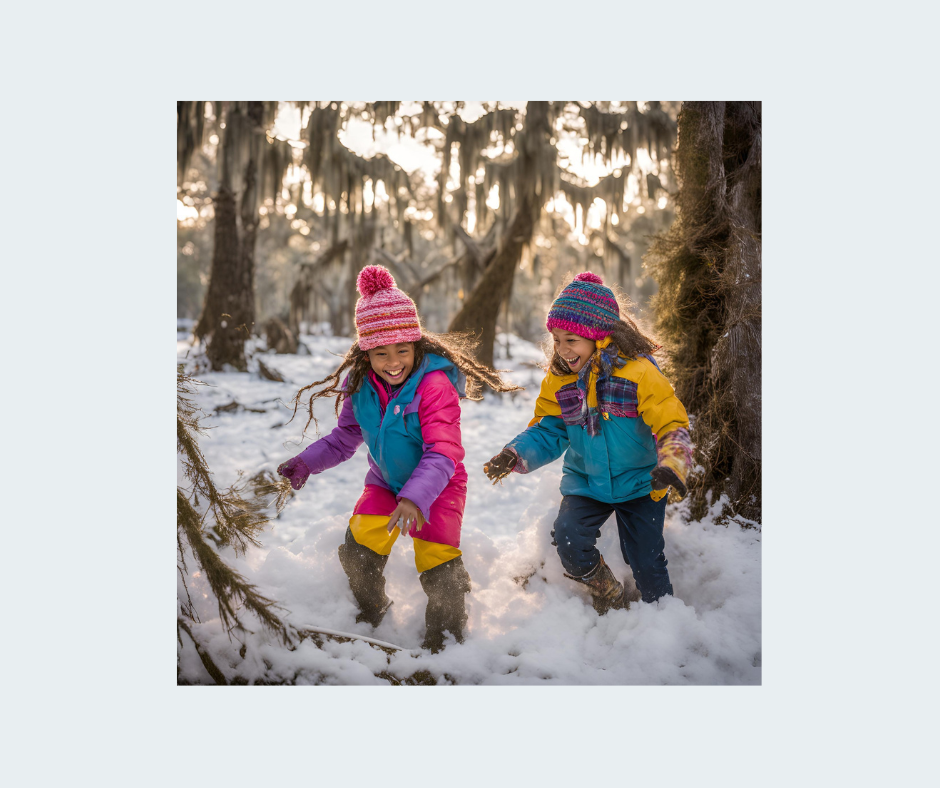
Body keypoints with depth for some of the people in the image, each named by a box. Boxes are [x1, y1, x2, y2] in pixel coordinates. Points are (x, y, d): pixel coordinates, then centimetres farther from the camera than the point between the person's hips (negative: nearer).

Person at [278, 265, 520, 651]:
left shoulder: (434, 384, -28)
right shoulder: (361, 385, -9)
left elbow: (443, 453, -35)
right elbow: (345, 438, 5)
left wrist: (415, 497, -48)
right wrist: (305, 463, -9)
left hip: (437, 487, -5)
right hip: (385, 482, 5)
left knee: (437, 561, -12)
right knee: (358, 546, -5)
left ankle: (446, 628, 16)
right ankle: (371, 610, 26)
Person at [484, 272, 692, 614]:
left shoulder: (638, 371, -18)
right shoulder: (560, 378, -5)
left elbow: (672, 425, -18)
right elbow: (548, 430, 3)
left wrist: (671, 464, -38)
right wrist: (516, 455, -16)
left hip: (639, 483, -3)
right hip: (585, 483, 3)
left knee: (647, 563, 4)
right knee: (568, 538, -20)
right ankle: (608, 595, 9)